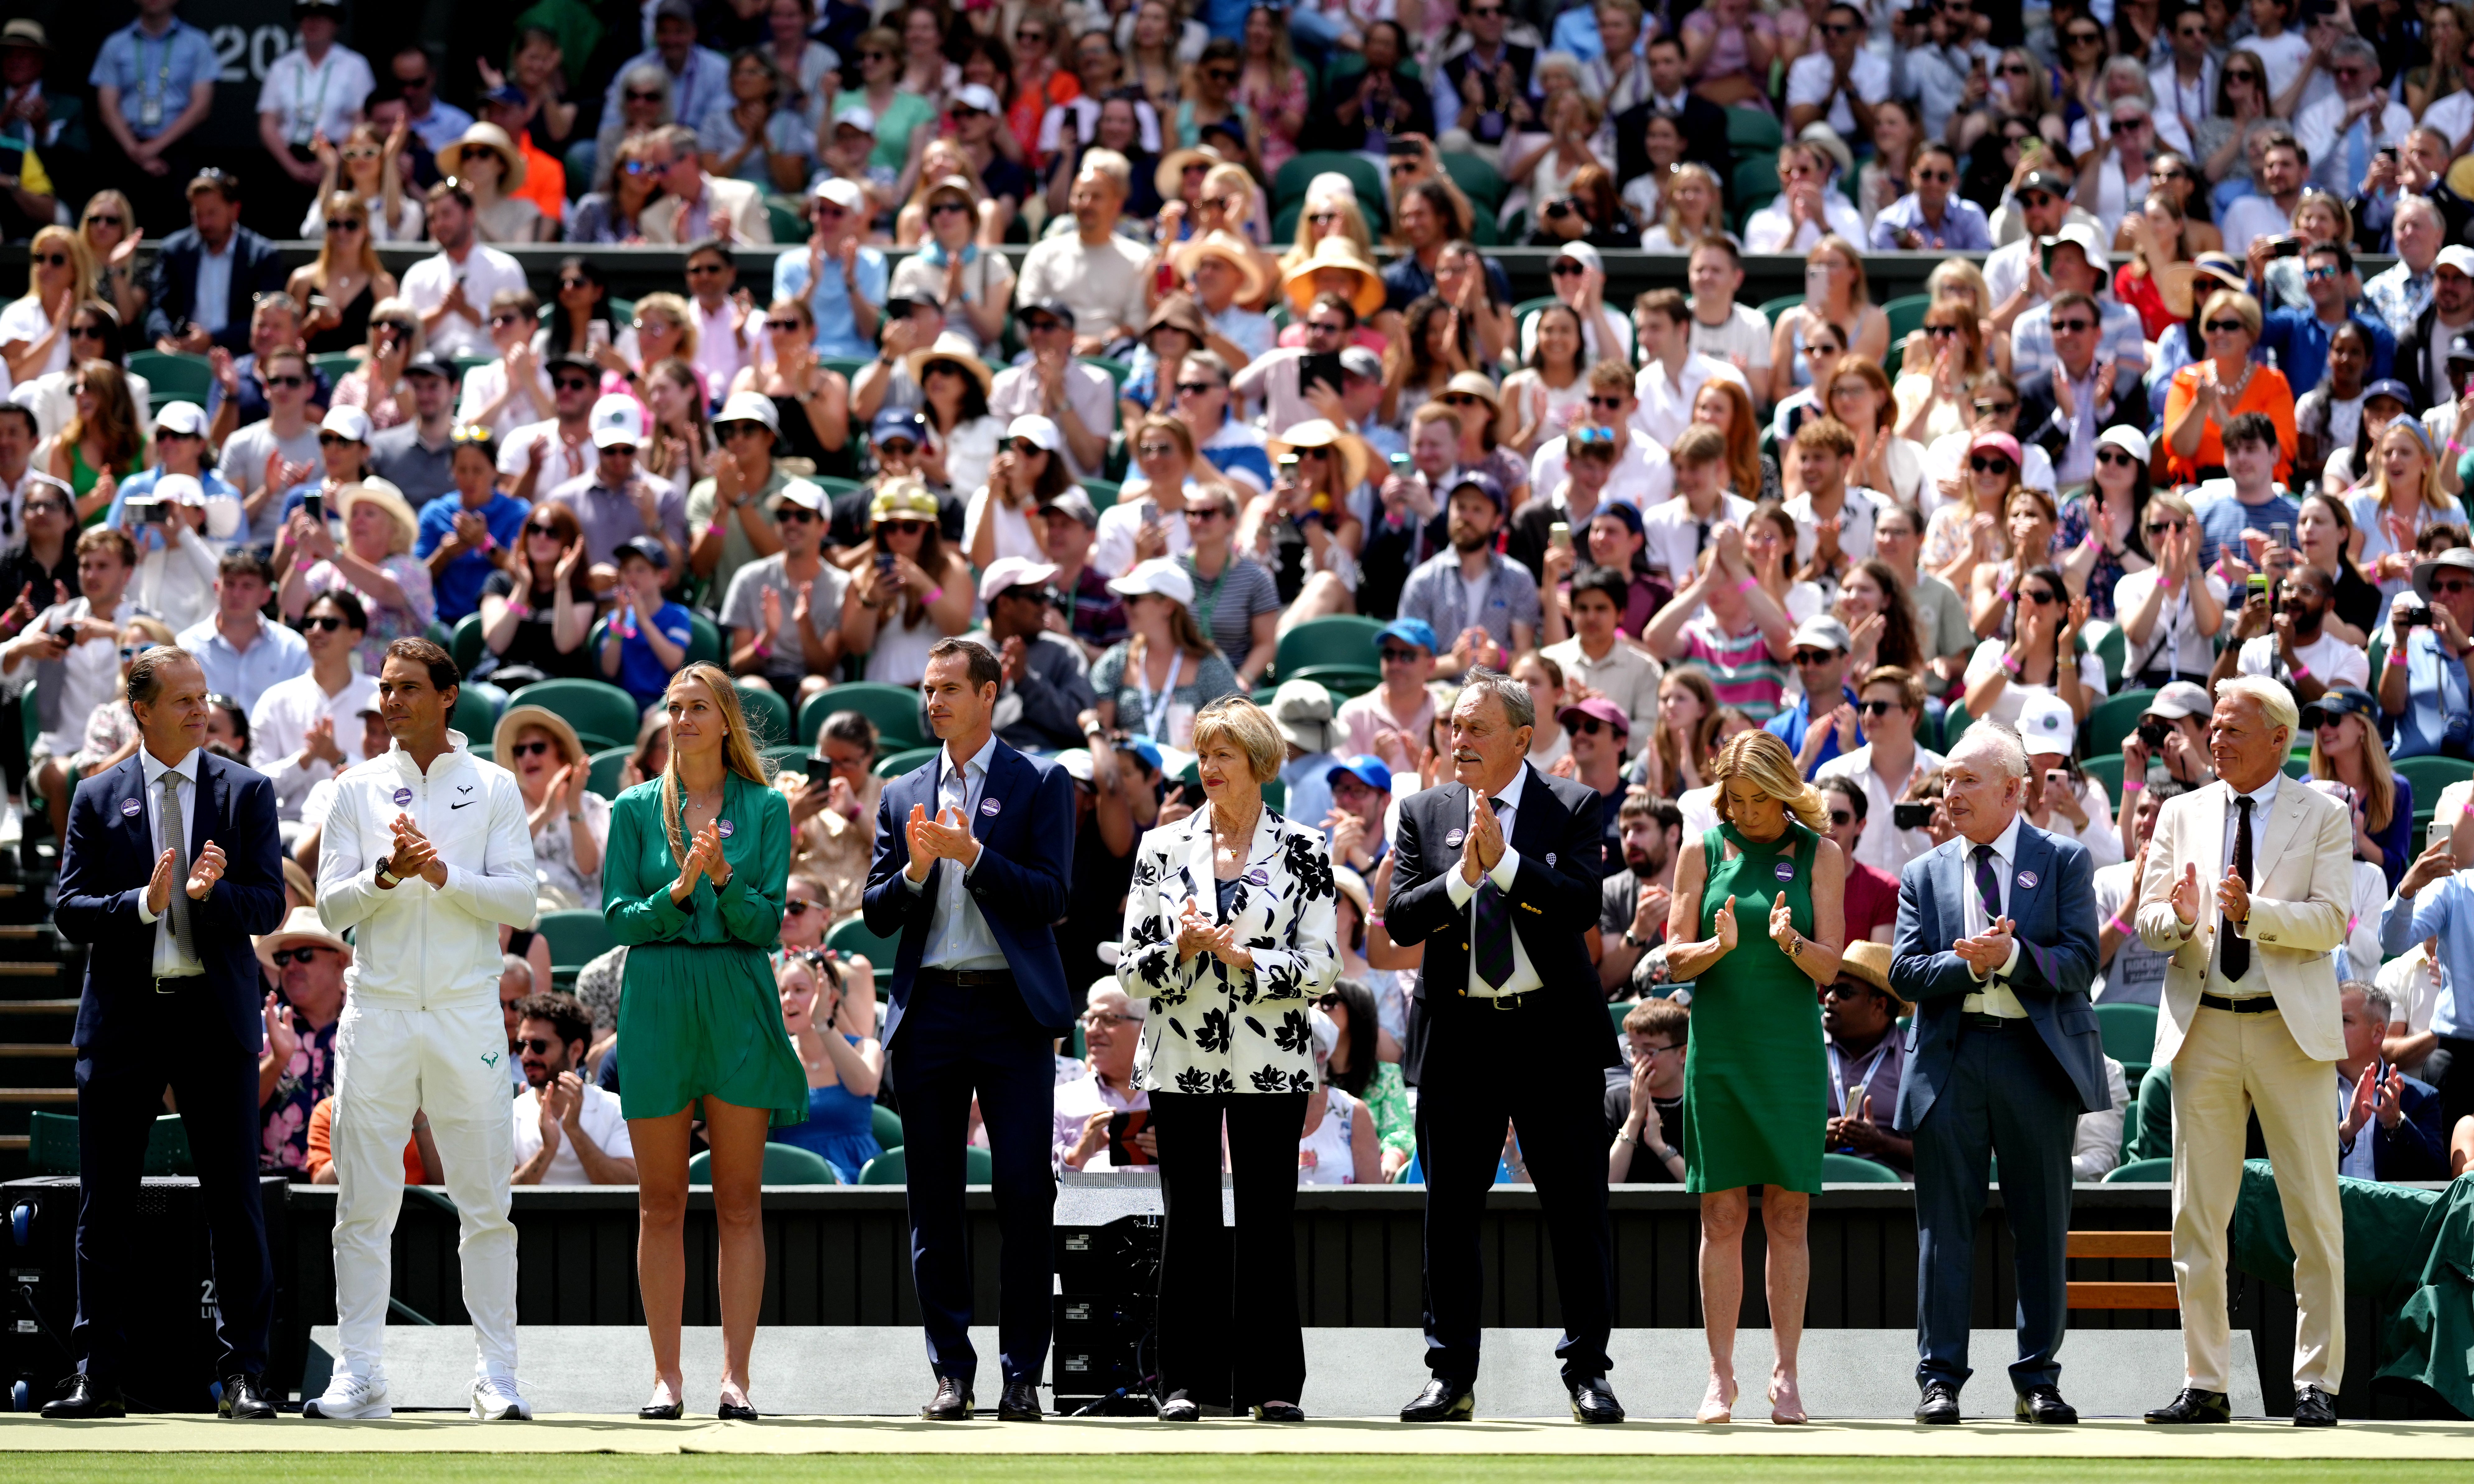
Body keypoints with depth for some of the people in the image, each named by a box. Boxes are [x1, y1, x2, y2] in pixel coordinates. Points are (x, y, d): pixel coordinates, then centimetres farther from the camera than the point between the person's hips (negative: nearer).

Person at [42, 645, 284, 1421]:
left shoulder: (247, 793, 5)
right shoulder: (98, 800, 5)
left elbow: (269, 905, -2)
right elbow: (71, 913, -1)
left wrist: (211, 893, -22)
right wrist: (144, 903, -18)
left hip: (217, 1015, -1)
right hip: (122, 1020, 1)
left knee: (235, 1204, -1)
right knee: (105, 1207, 3)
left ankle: (243, 1376, 4)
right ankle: (98, 1377, 9)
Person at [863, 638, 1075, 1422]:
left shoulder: (1041, 785, 4)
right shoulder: (904, 795, 14)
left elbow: (1051, 897, -5)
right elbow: (877, 914, 11)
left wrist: (974, 856, -17)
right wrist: (915, 872, -9)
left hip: (1011, 1008, -3)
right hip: (930, 1009, 3)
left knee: (1024, 1194, -6)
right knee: (934, 1201, 3)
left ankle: (1022, 1375, -2)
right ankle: (951, 1371, 8)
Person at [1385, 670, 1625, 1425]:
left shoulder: (1572, 808, 0)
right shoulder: (1424, 812, 7)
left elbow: (1582, 906, -13)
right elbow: (1399, 919, -2)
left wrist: (1505, 861, -20)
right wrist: (1462, 877, -17)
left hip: (1554, 1034, -2)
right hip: (1458, 1037, 2)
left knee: (1576, 1207, 1)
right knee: (1450, 1210, 5)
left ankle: (1588, 1371, 9)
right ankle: (1451, 1376, 12)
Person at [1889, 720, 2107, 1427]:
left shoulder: (2063, 861, 6)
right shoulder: (1924, 875, 12)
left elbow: (2080, 962, -4)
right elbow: (1904, 972, 3)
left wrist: (2012, 956, -19)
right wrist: (1970, 965, -14)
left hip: (2038, 1057, -1)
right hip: (1949, 1057, 1)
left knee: (2041, 1228, 3)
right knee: (1945, 1227, 0)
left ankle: (2038, 1381, 9)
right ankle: (1940, 1380, 3)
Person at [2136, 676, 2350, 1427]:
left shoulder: (2322, 816, 3)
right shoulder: (2182, 814, 12)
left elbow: (2331, 921, -8)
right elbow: (2148, 923, 7)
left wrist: (2253, 912, -23)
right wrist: (2179, 916, -16)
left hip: (2290, 1028, -3)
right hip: (2204, 1028, 3)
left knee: (2314, 1213, -3)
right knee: (2196, 1216, 3)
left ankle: (2317, 1384, 3)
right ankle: (2204, 1385, 8)